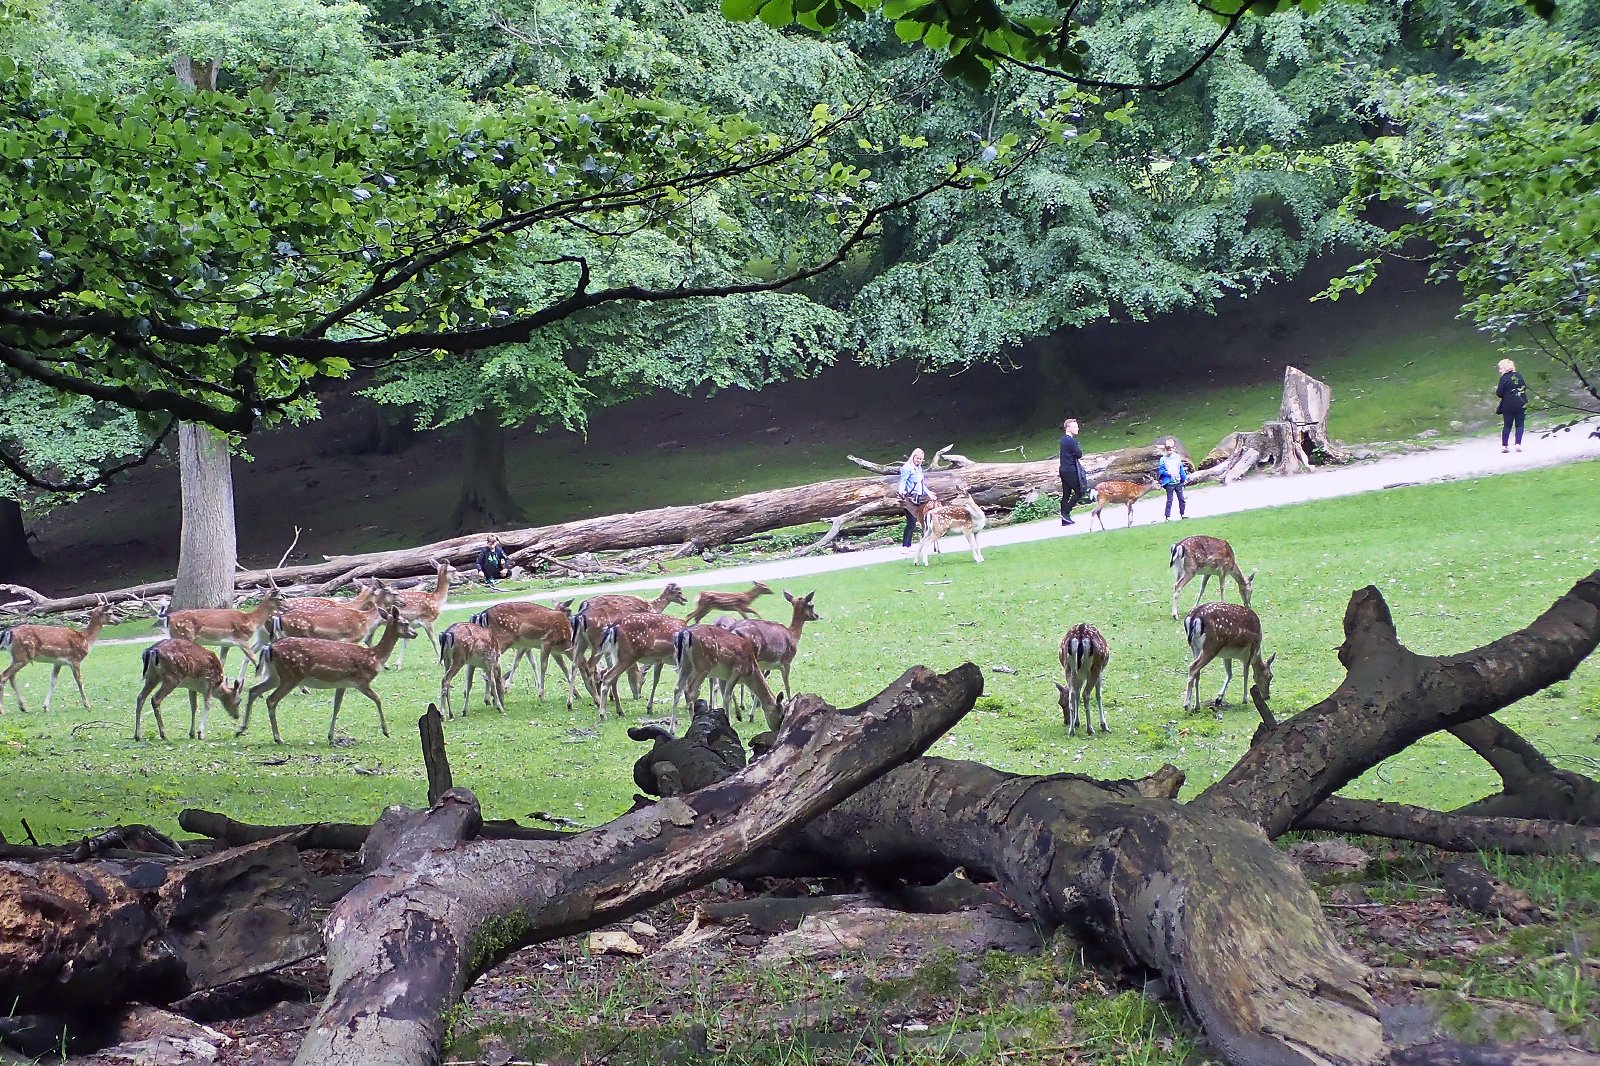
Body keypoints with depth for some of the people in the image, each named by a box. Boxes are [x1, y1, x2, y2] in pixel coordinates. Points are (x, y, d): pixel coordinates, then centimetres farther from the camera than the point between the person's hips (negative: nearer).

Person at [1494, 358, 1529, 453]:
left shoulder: (1504, 378, -11)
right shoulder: (1519, 376, 2)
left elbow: (1499, 393, -11)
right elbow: (1525, 387, 12)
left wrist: (1497, 389, 9)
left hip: (1508, 405, -2)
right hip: (1521, 404, 2)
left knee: (1507, 425, 7)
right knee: (1519, 424, 7)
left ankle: (1504, 445, 6)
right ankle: (1518, 443, -4)